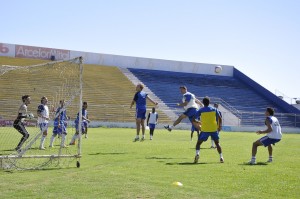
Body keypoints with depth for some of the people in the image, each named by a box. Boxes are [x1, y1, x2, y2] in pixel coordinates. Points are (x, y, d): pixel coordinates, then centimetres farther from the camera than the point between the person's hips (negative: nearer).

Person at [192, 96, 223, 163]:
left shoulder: (200, 110, 1)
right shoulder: (214, 109, 6)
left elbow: (193, 120, 0)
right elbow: (220, 119, 5)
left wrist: (196, 124, 20)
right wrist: (219, 126, 19)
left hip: (204, 129, -2)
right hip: (214, 129, 2)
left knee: (198, 143, 10)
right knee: (217, 143, 17)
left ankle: (197, 153, -16)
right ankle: (221, 157, 8)